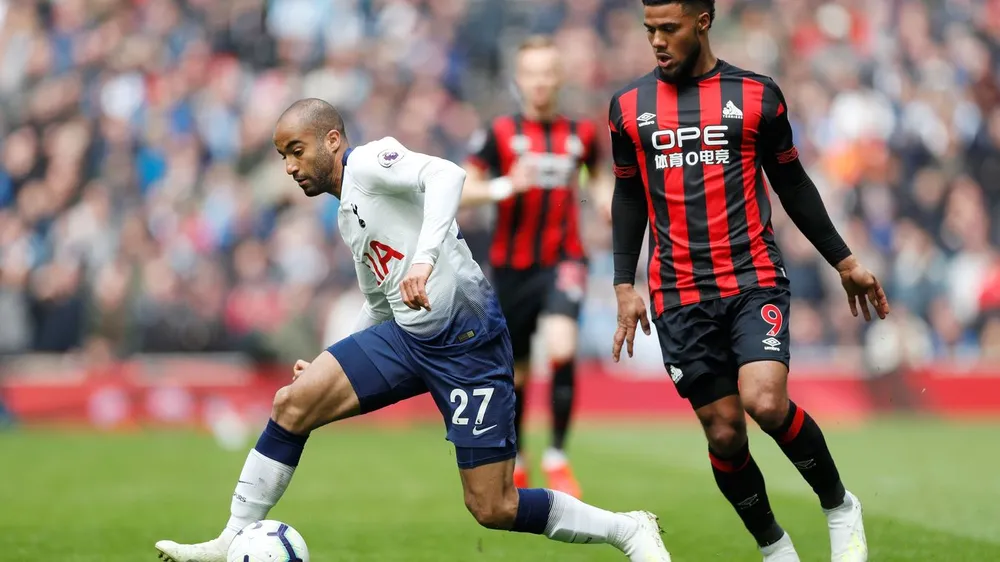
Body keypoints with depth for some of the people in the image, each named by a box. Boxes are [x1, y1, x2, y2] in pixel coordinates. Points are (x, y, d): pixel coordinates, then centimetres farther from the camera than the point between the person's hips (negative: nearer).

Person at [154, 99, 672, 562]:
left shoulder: (369, 162, -8)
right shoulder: (347, 215, 19)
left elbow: (446, 174, -28)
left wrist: (424, 259, -40)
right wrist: (327, 366, 19)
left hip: (467, 338, -8)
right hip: (407, 335, 9)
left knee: (494, 509, -8)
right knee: (292, 402, -6)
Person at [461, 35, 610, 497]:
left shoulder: (580, 134, 4)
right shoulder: (500, 133, -4)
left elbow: (597, 176, 24)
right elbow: (460, 191, -7)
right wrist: (506, 187, -24)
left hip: (563, 260, 0)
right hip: (512, 265, 0)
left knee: (562, 347, -25)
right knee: (516, 373, 11)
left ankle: (557, 459, -11)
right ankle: (515, 462, 36)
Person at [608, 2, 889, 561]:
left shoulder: (757, 96, 1)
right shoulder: (630, 107, 6)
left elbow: (793, 185, 11)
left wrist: (845, 262, 13)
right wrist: (625, 287, 6)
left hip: (755, 282, -2)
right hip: (680, 298, 2)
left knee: (766, 402, -22)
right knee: (724, 431, 1)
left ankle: (840, 506, 2)